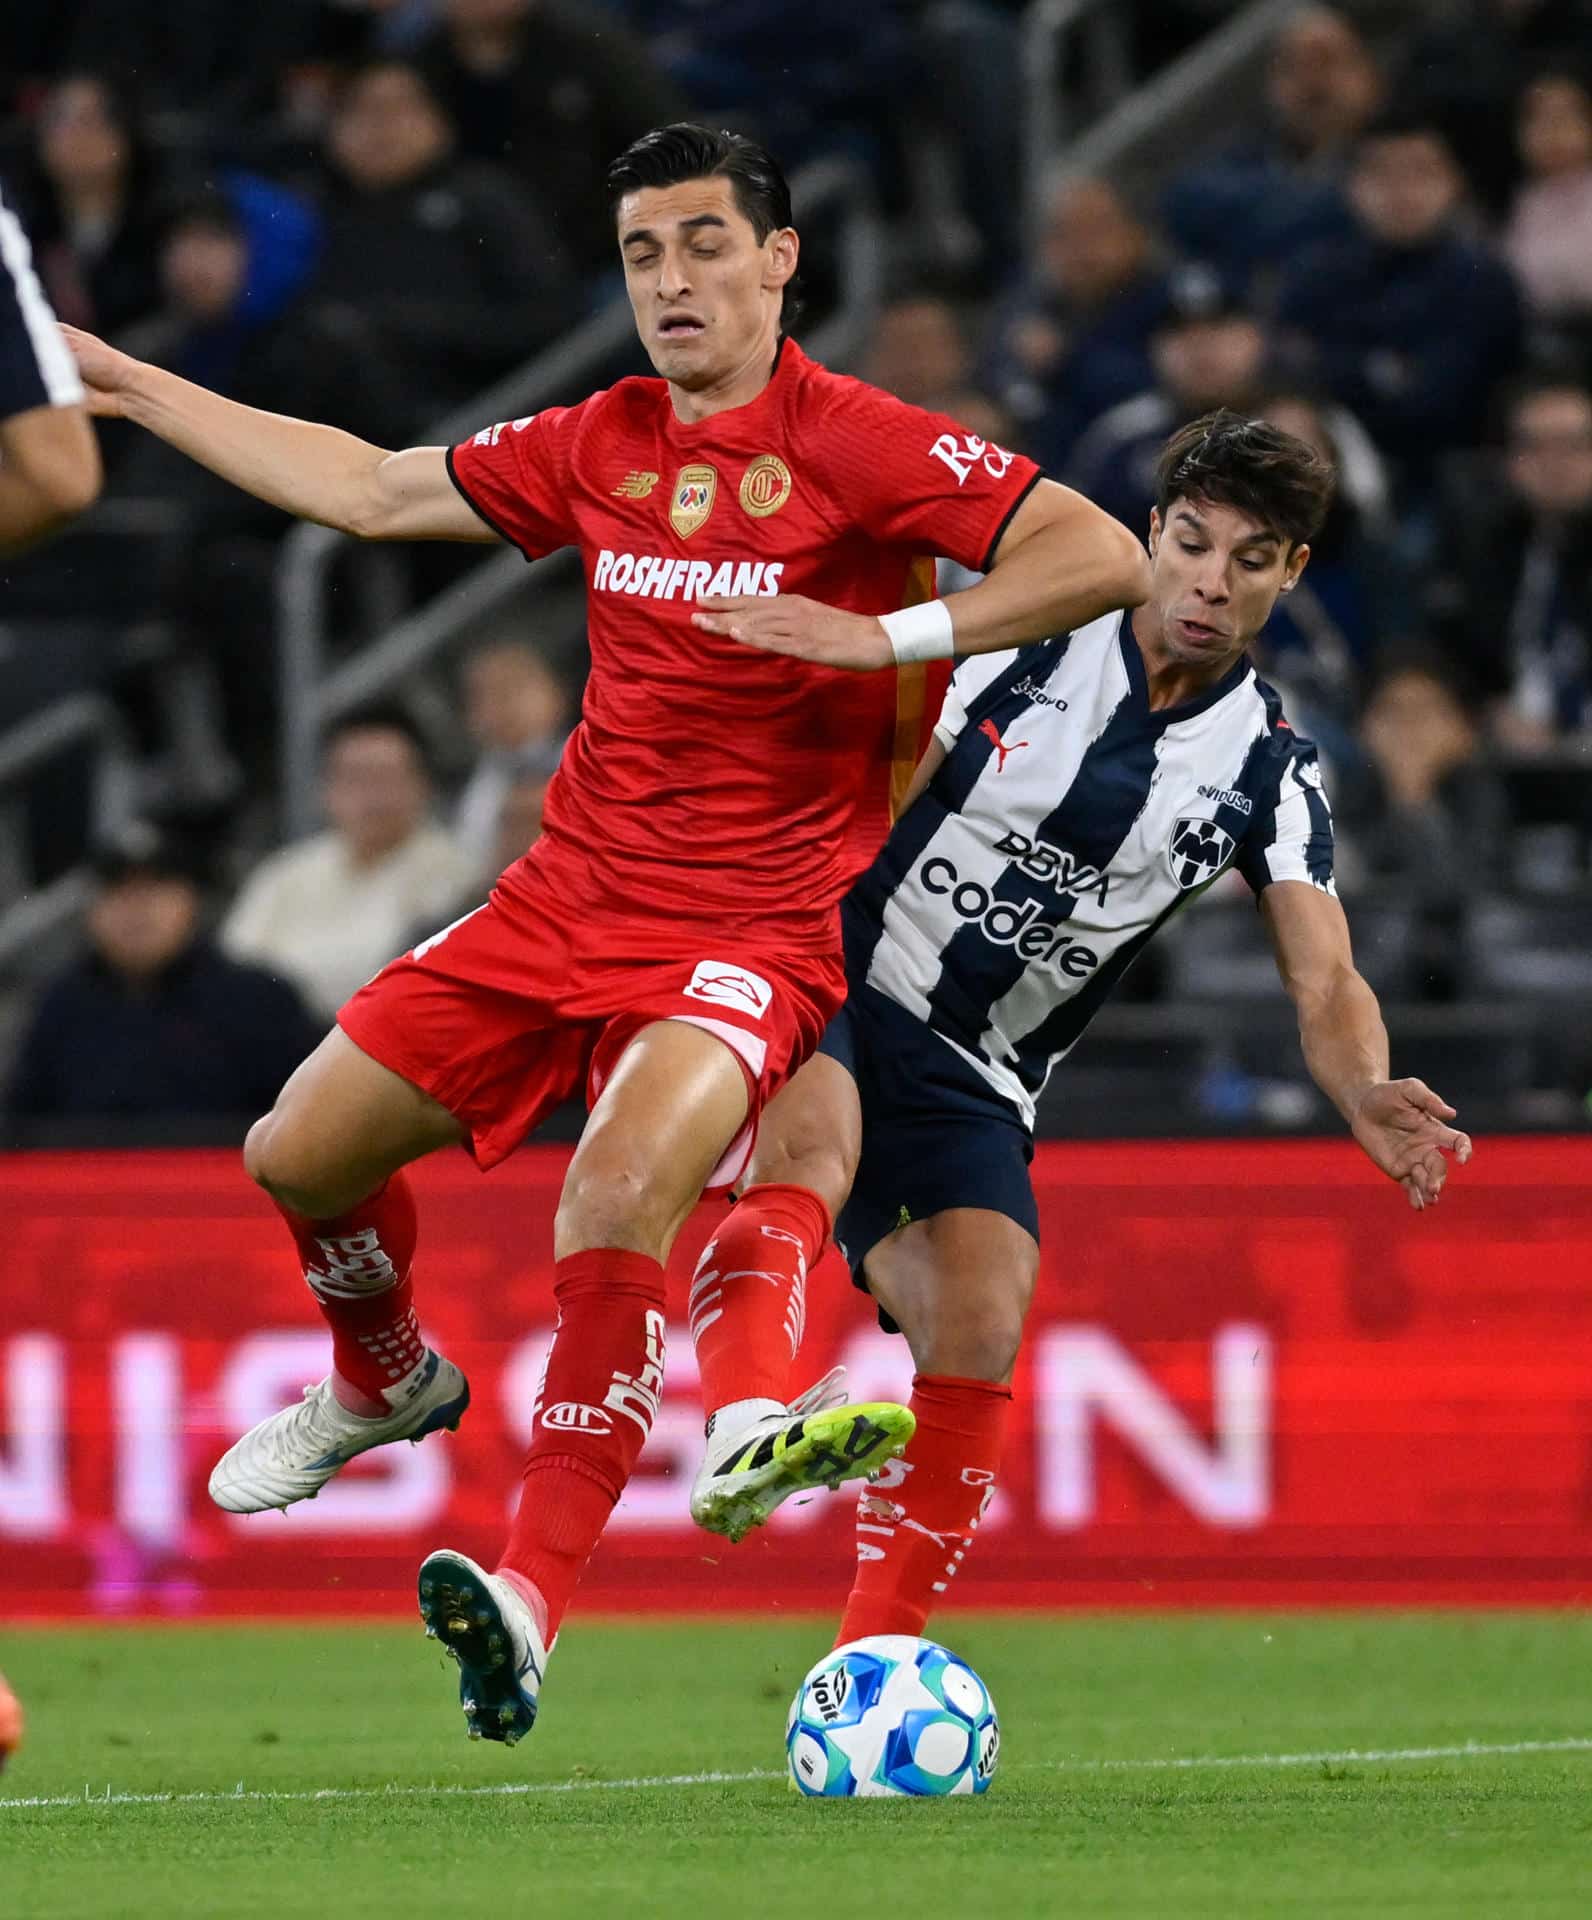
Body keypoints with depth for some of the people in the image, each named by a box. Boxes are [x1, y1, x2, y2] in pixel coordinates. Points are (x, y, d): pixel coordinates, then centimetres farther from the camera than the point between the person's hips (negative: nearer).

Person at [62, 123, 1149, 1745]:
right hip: (566, 894, 7)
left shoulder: (858, 445, -10)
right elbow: (373, 489, 22)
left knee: (618, 1198, -31)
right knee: (302, 1154, 9)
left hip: (751, 931, -7)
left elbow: (1103, 559, -18)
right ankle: (385, 1379, 42)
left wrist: (884, 636, -27)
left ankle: (533, 1596, -36)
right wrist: (123, 385, 25)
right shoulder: (597, 448, 9)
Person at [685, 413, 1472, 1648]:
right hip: (841, 993, -3)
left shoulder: (1270, 771, 4)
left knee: (981, 1347, -16)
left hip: (975, 1085, 3)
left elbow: (1327, 987, -5)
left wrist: (1368, 1097, -25)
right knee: (807, 1149, -35)